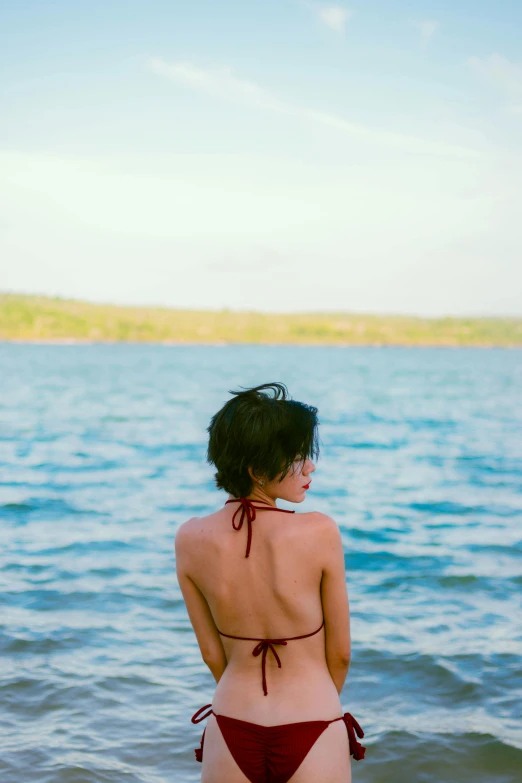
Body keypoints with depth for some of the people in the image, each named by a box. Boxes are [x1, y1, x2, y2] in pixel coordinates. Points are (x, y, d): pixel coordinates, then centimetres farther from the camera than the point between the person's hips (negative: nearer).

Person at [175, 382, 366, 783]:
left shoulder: (190, 539, -9)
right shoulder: (320, 532, -18)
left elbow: (211, 653, 2)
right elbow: (340, 652, -6)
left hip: (231, 734, 3)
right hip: (312, 738, -2)